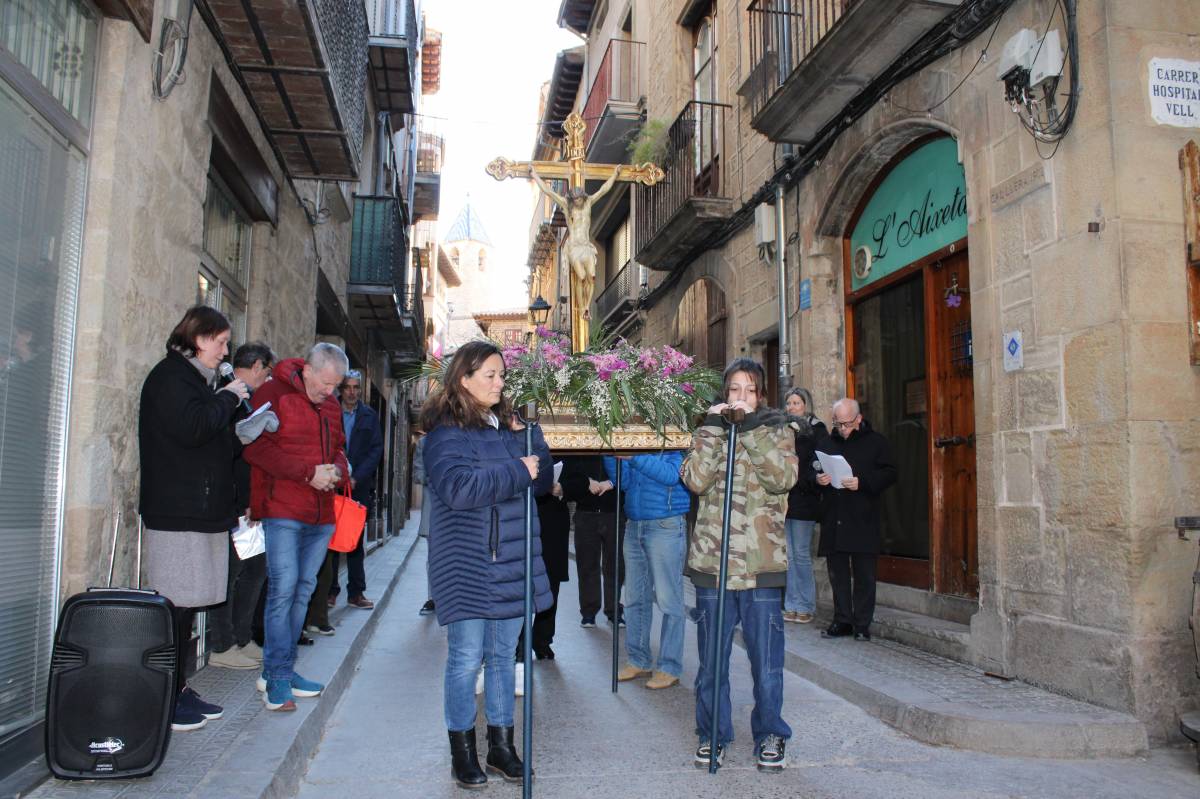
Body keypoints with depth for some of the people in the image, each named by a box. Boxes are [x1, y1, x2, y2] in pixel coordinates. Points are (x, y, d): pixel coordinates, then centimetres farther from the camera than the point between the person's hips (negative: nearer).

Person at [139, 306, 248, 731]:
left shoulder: (194, 377, 22)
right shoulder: (171, 375, -7)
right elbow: (192, 428, -22)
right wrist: (228, 398, -9)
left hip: (201, 510, 10)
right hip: (178, 512, -10)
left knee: (185, 605, 11)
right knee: (176, 605, -7)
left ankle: (178, 690, 18)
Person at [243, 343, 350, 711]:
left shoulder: (331, 404, 16)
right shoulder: (274, 393, -6)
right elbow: (257, 447, -14)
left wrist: (338, 469, -1)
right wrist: (309, 472, -18)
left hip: (321, 514, 7)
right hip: (282, 510, -7)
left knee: (303, 589, 10)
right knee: (283, 589, -8)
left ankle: (279, 671, 21)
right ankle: (278, 677, 1)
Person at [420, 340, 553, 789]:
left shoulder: (509, 426, 12)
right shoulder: (446, 432, -8)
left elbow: (542, 479, 11)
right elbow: (457, 487, -23)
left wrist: (530, 437, -4)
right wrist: (518, 471, -19)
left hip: (513, 561, 6)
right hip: (467, 564, -6)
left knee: (503, 656, 13)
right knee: (467, 658, 1)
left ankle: (501, 744, 26)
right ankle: (462, 749, 17)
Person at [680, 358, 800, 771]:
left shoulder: (777, 429, 7)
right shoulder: (708, 431, 9)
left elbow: (783, 478, -12)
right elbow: (695, 480, -8)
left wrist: (752, 429, -15)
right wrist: (714, 429, -13)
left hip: (762, 563, -1)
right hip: (712, 559, 1)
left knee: (766, 657, 5)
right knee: (712, 657, 10)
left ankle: (770, 736, 22)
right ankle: (712, 734, 25)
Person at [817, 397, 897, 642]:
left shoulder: (876, 441, 3)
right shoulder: (827, 442, 15)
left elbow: (889, 473, -3)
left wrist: (862, 482, -18)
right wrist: (818, 479, -5)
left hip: (863, 520, -4)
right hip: (833, 519, 4)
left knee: (864, 573, 1)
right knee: (837, 572, 7)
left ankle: (862, 624, 10)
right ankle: (842, 621, 16)